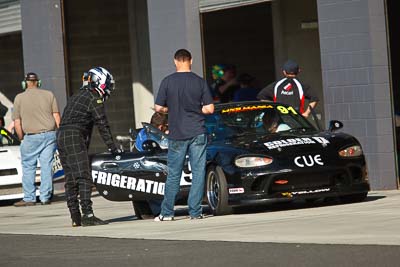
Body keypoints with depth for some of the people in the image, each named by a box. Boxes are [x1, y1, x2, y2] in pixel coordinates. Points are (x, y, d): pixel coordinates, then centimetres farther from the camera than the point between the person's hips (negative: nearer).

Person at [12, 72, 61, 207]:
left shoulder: (19, 98, 1)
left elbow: (17, 123, 0)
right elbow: (57, 116, 4)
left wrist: (21, 138, 11)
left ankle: (29, 198, 5)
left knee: (28, 167, 6)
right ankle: (45, 197, 7)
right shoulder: (49, 95, 6)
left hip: (31, 137, -2)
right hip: (50, 135, 2)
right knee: (46, 166, 5)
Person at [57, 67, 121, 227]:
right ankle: (87, 215, -22)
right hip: (74, 137, -9)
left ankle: (75, 218, 7)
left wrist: (85, 149, 25)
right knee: (84, 178, -14)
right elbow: (102, 125, -5)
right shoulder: (94, 99, -2)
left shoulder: (76, 96, 26)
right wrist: (112, 148, -1)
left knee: (70, 180, 8)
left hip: (61, 136, 9)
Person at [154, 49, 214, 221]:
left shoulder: (167, 82, -3)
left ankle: (167, 213, 11)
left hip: (177, 135, 0)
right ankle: (195, 212, 2)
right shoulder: (200, 82, -1)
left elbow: (159, 108, -2)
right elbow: (209, 109, -2)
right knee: (198, 173, 4)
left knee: (173, 174, 7)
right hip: (198, 133, 0)